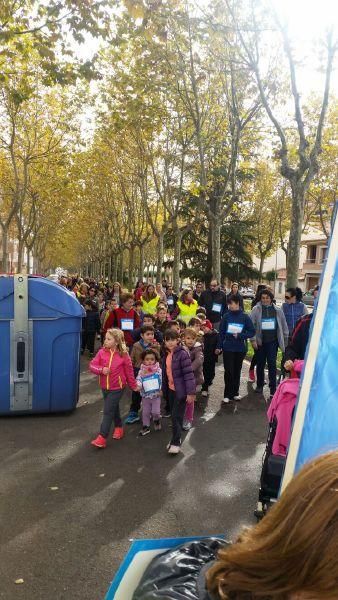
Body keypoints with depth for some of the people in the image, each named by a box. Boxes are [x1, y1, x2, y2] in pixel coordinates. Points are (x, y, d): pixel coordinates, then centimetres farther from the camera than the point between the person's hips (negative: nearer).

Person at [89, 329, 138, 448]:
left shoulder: (123, 355, -13)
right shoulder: (102, 352, -6)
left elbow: (129, 371, -3)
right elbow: (92, 365, -4)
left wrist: (134, 386, 6)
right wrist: (101, 369, -23)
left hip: (117, 388, -4)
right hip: (104, 386, 4)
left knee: (108, 411, -6)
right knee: (114, 408, 22)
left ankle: (102, 437, -1)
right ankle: (118, 427, 44)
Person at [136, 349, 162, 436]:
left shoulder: (158, 370, -7)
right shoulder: (141, 371, -4)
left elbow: (161, 380, -5)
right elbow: (138, 379, -9)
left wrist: (161, 390, -12)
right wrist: (138, 386, -29)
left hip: (156, 394, -2)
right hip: (145, 395, 2)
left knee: (155, 411, -5)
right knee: (145, 412, 11)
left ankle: (156, 420, 27)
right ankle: (146, 426, 26)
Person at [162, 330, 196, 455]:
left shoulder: (182, 354, -18)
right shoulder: (166, 354, 5)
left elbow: (188, 373, -20)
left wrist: (191, 392, -20)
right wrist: (164, 388, 18)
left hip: (181, 390, -7)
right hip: (171, 389, 7)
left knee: (176, 416, -4)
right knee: (174, 415, 16)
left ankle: (176, 443, 8)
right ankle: (176, 439, 29)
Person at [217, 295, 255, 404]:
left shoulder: (245, 317, -4)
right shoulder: (226, 316, -2)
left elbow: (252, 332, -4)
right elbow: (221, 332, 2)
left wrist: (240, 335, -16)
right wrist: (219, 346, 1)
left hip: (240, 349, 1)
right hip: (228, 348, 0)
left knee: (237, 371, 12)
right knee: (228, 371, -3)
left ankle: (235, 393, 25)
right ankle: (227, 395, 5)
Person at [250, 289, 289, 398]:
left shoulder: (277, 311, 3)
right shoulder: (256, 309, -3)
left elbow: (284, 326, 9)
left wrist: (285, 340, 9)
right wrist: (253, 339, -10)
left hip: (272, 341, 0)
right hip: (260, 341, 0)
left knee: (272, 364, -5)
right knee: (260, 363, 13)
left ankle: (273, 388, 2)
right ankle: (259, 385, 28)